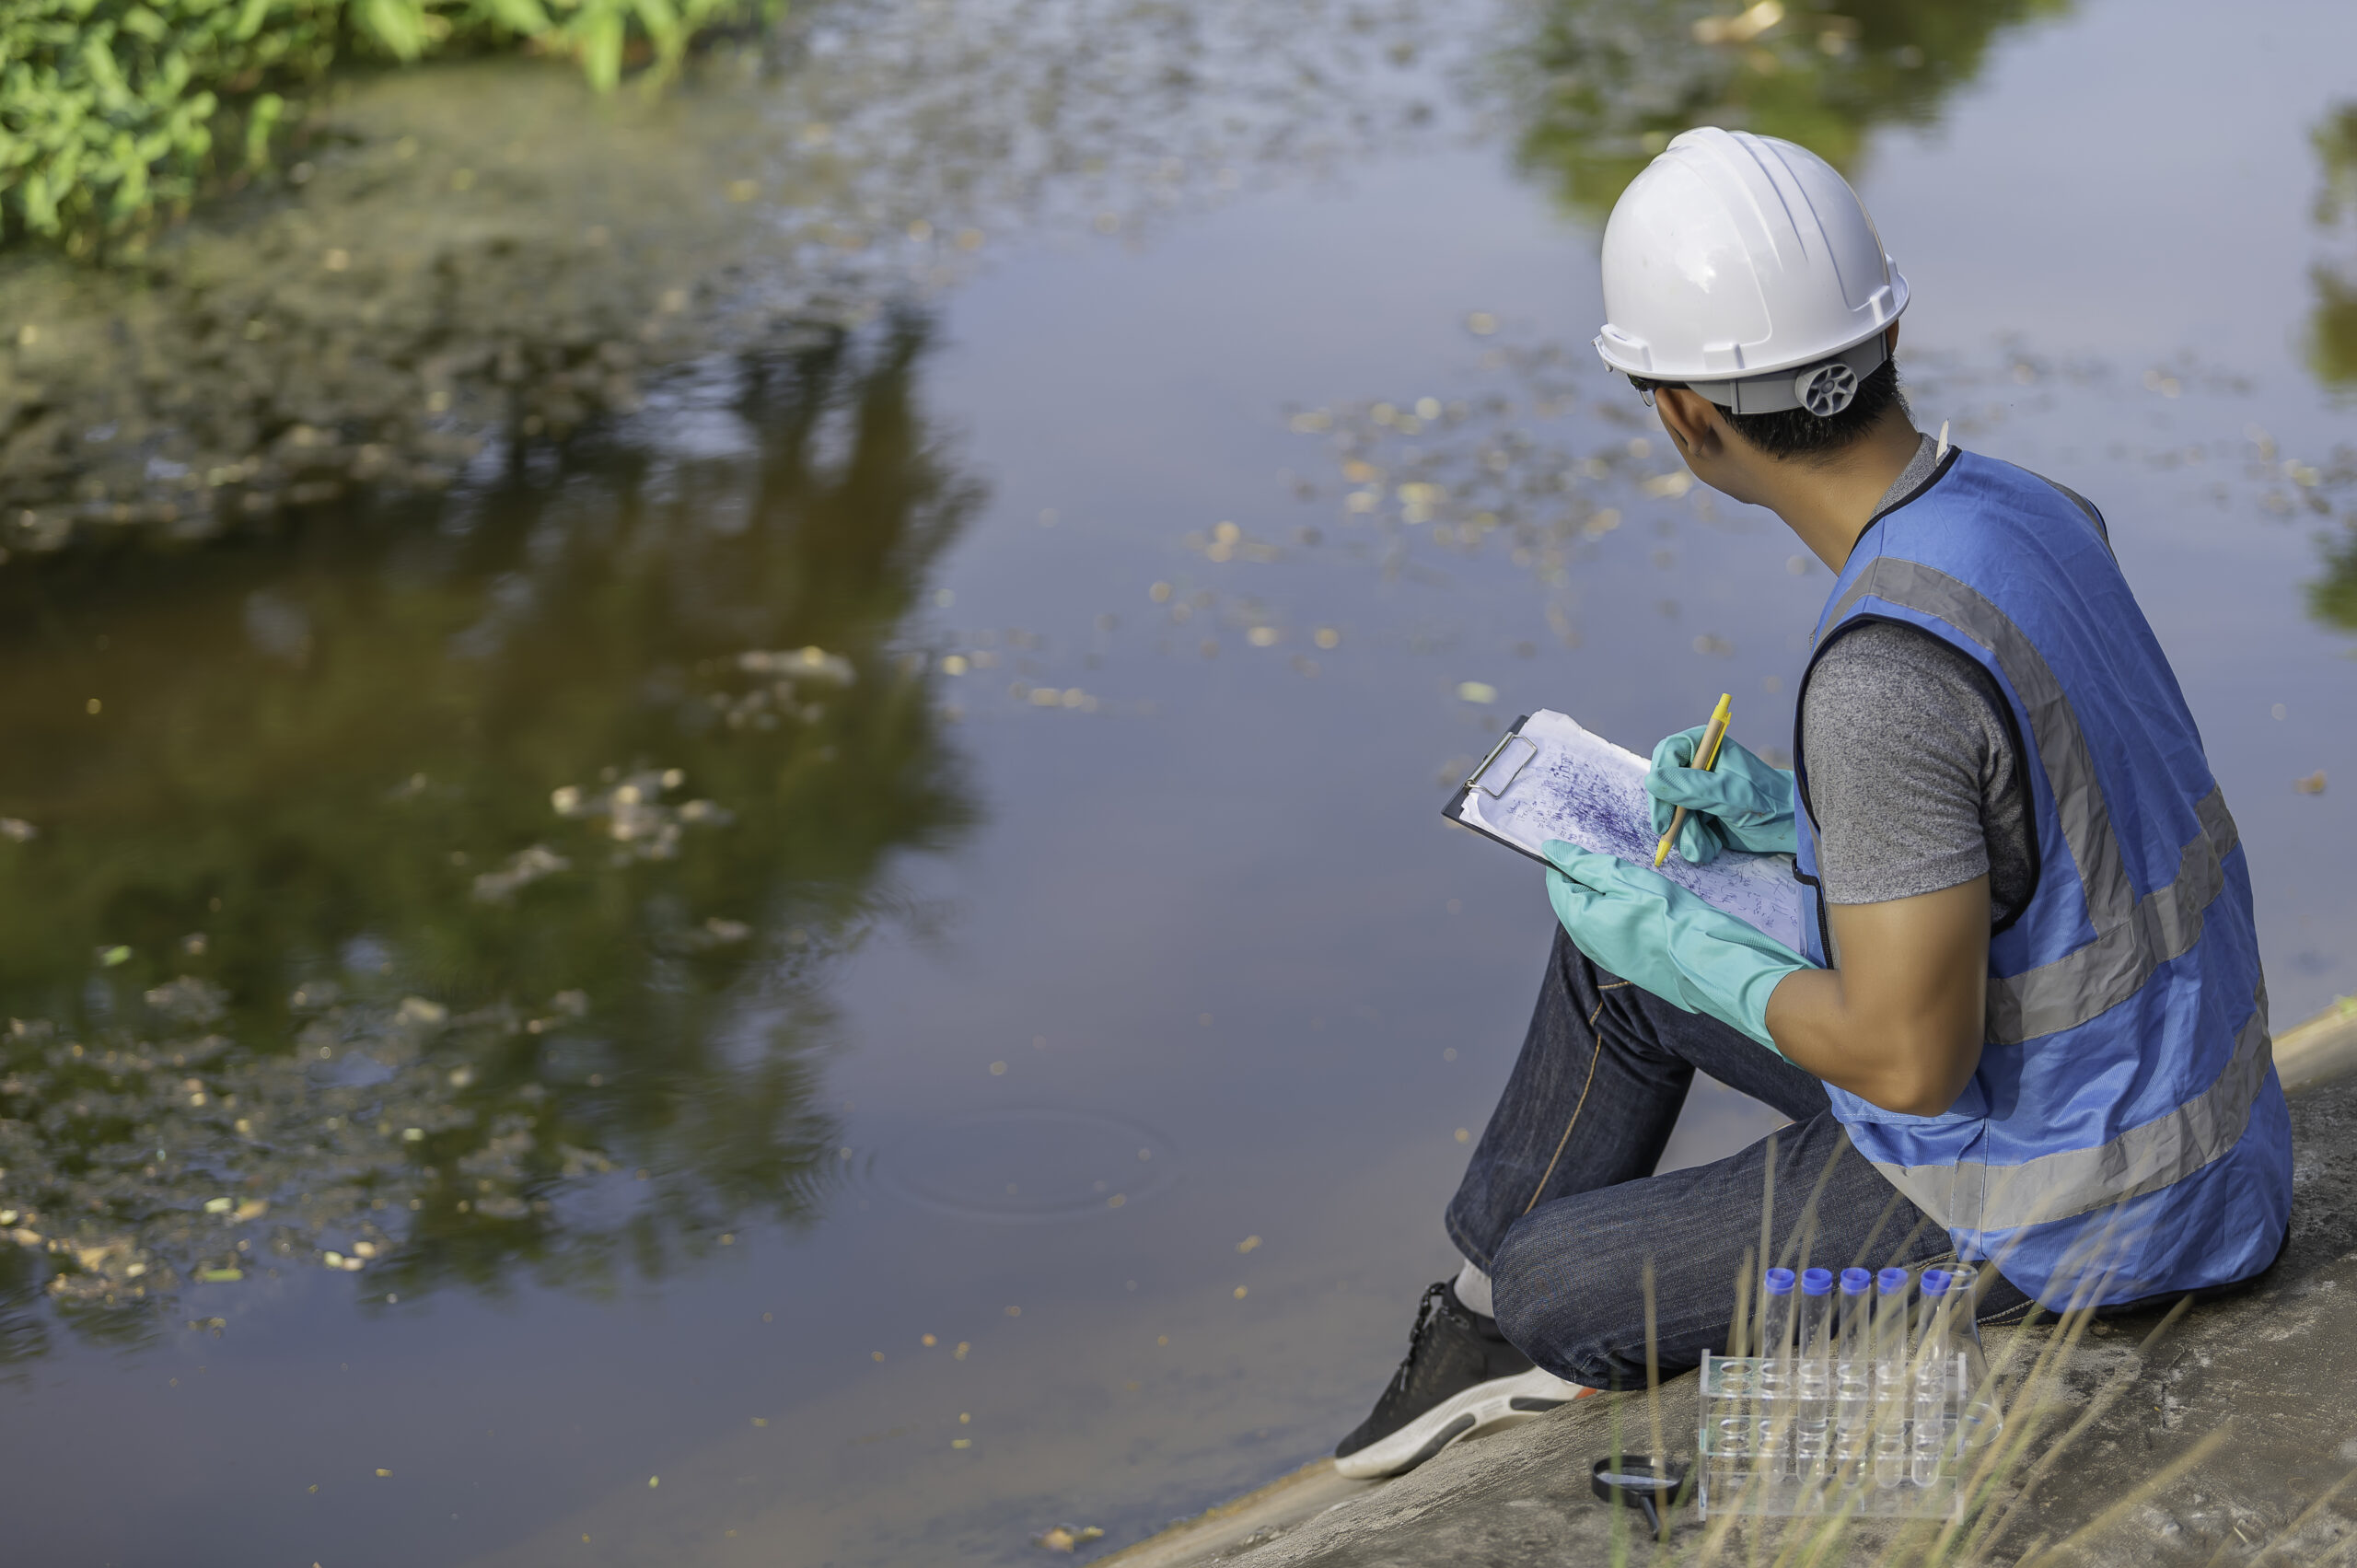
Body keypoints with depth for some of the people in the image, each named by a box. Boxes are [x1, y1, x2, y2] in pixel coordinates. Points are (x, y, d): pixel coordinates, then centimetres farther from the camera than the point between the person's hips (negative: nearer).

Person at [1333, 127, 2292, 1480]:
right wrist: (1794, 817, 7)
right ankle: (1490, 1332, 35)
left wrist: (1684, 952, -11)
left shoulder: (1887, 675, -33)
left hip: (2042, 1213, -8)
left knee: (1557, 1281, 7)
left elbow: (1913, 1061, -27)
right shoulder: (2019, 513, -4)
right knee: (1620, 946, 20)